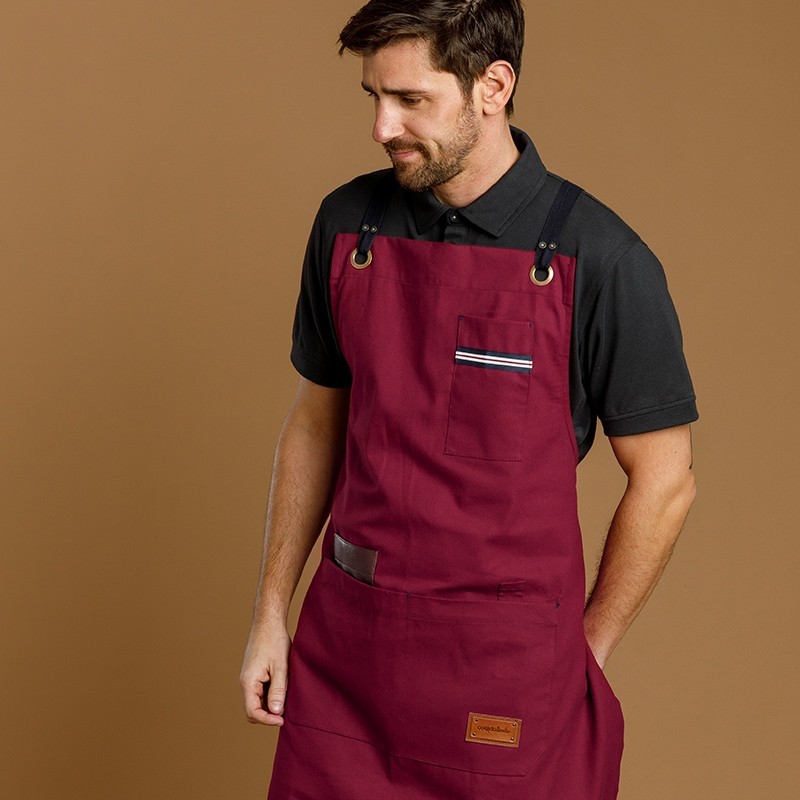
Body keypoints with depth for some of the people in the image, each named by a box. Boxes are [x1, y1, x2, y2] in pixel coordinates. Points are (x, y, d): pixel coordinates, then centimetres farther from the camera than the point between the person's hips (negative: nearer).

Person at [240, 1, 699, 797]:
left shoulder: (600, 259, -13)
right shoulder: (347, 223, 1)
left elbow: (663, 481, -6)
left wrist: (582, 655, -1)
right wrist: (271, 612, 9)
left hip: (505, 650, -3)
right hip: (345, 637, 4)